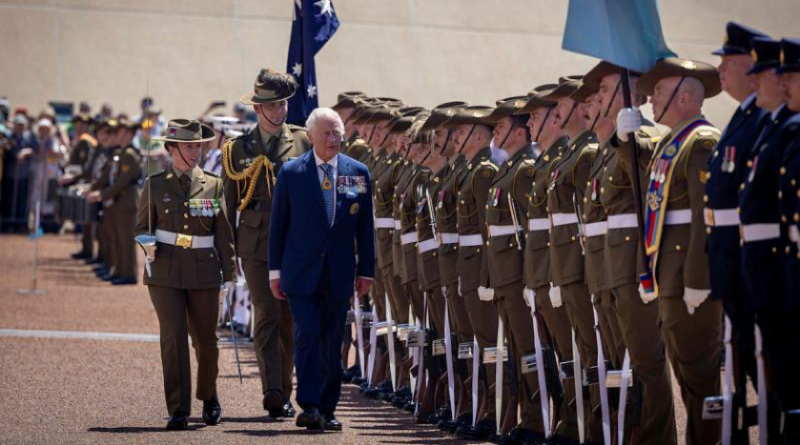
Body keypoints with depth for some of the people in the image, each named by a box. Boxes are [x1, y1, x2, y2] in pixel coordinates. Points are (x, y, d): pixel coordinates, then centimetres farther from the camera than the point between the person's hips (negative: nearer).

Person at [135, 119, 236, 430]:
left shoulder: (213, 185, 8)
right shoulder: (156, 185, 6)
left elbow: (224, 234, 8)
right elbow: (142, 226, 12)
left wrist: (228, 275, 4)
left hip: (203, 273, 1)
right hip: (165, 272, -1)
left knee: (205, 340, 6)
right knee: (173, 337, -9)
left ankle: (209, 398, 31)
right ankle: (178, 411, -6)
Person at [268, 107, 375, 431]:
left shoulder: (358, 173, 4)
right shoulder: (291, 173, -1)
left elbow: (365, 227, 8)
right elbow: (277, 224, 3)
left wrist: (366, 270, 6)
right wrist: (275, 271, 1)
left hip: (339, 273, 2)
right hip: (301, 271, -2)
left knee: (332, 343, 6)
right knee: (308, 335, -13)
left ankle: (326, 410, 14)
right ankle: (309, 407, -12)